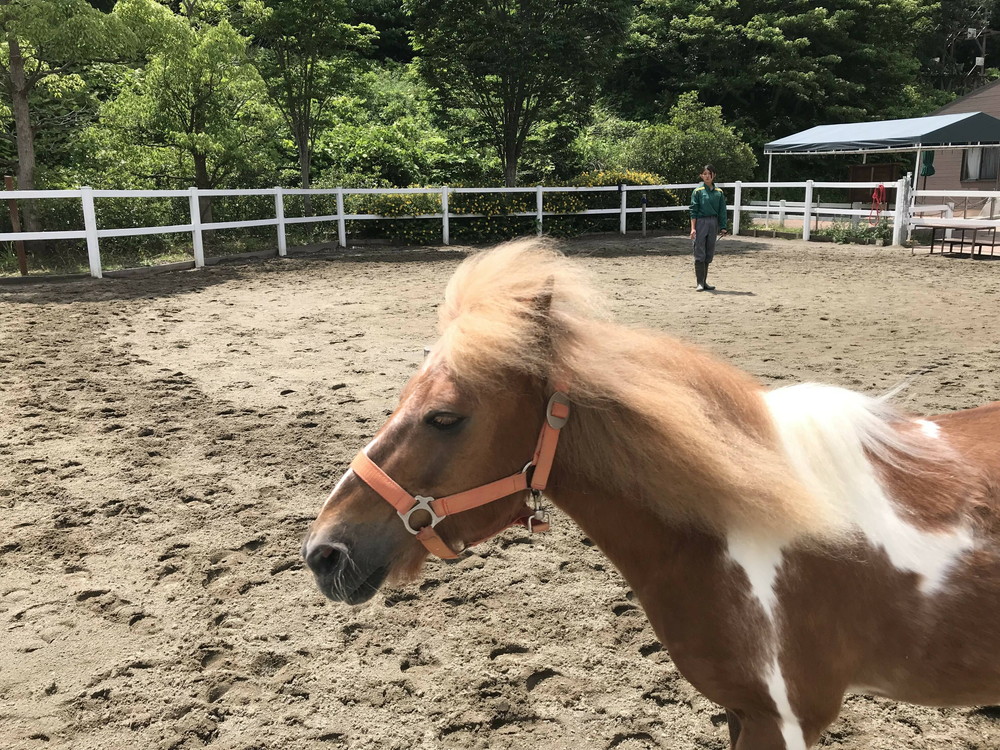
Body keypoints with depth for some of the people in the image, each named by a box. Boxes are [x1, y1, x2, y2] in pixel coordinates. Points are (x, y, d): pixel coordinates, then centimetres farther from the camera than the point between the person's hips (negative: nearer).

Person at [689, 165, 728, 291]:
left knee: (709, 254, 8)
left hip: (713, 224, 4)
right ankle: (699, 283, -1)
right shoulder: (698, 191, -3)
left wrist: (723, 227, 4)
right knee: (699, 254, -5)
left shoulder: (719, 192, 8)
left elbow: (722, 211, 11)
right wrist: (693, 228, -12)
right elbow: (693, 211, -5)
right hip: (700, 222, -4)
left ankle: (704, 282, 16)